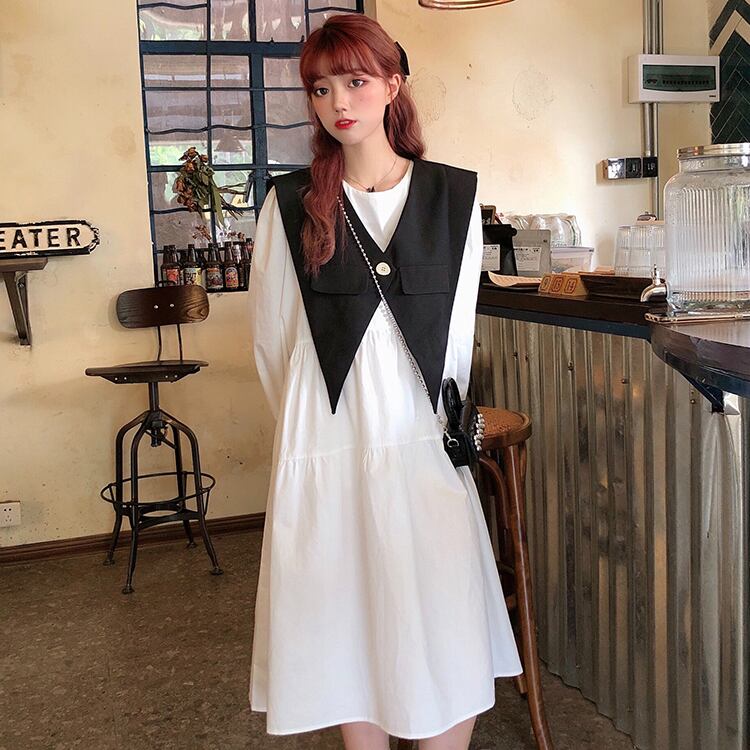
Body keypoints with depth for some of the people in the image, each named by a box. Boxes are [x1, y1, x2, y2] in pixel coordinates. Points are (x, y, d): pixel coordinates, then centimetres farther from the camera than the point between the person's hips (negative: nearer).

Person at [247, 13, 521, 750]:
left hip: (424, 445, 1)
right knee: (346, 634, 9)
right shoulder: (291, 204, 1)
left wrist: (443, 416, 11)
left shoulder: (454, 196, 2)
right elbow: (270, 336, 7)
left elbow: (455, 330, 9)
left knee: (448, 644, 4)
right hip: (326, 452, 0)